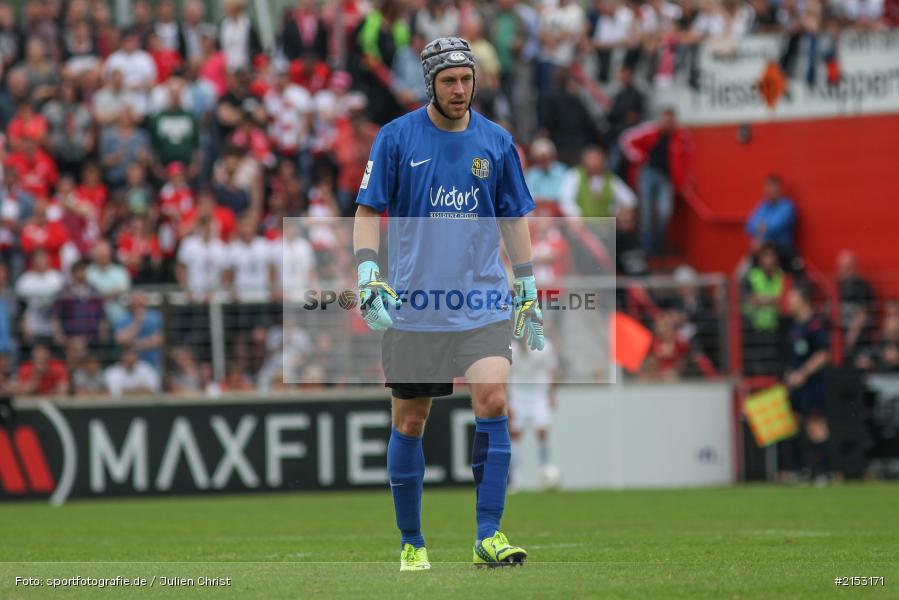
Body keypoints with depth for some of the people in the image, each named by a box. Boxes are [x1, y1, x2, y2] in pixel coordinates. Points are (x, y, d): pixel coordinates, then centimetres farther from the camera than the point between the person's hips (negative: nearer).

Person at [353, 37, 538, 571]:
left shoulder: (497, 142, 5)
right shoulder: (397, 138, -1)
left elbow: (515, 221, 14)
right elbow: (368, 213, 1)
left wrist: (529, 295, 13)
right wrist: (368, 278, -12)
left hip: (483, 302, 1)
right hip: (413, 307, -1)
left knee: (493, 400, -18)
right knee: (409, 422, 5)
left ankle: (489, 536, -15)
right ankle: (412, 542, 19)